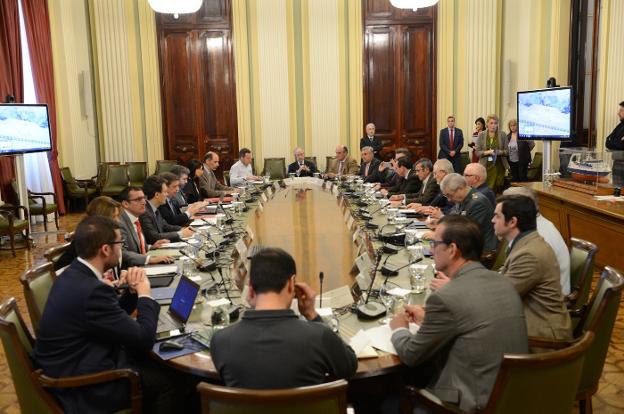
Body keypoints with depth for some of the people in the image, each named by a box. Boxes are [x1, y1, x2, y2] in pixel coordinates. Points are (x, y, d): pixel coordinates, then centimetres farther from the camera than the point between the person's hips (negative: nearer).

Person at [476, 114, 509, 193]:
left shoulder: (502, 135, 4)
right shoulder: (481, 135, 4)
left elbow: (507, 151, 5)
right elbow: (477, 152, 2)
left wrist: (499, 152, -15)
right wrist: (487, 152, -16)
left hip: (499, 167, 0)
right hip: (485, 166, 0)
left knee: (498, 189, -4)